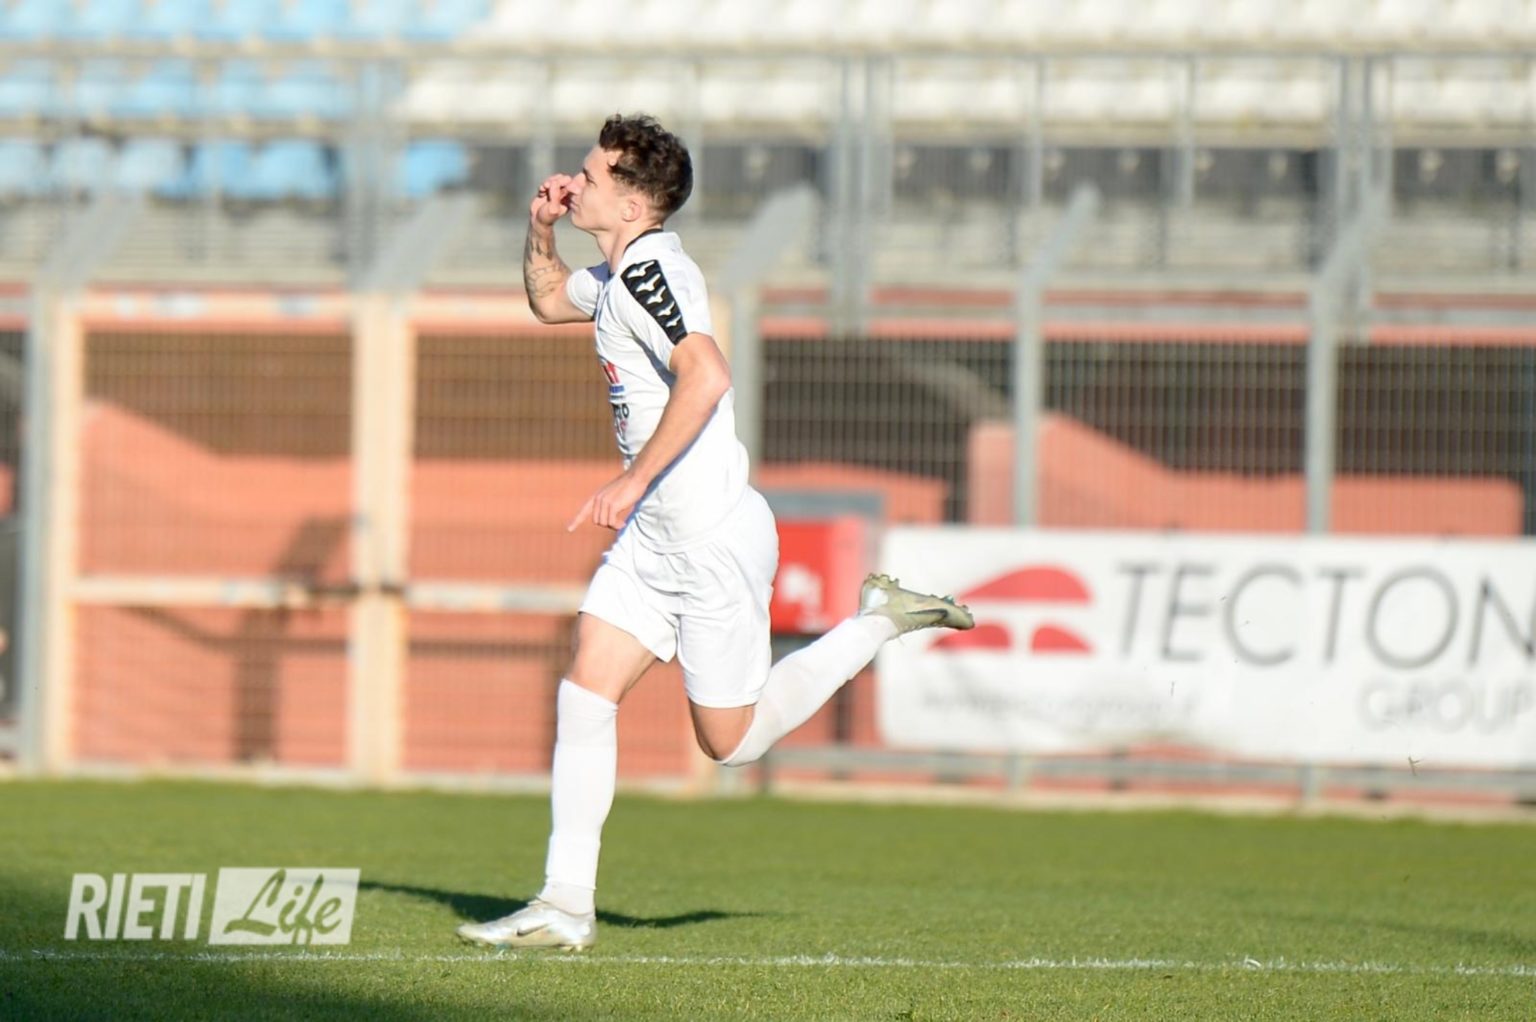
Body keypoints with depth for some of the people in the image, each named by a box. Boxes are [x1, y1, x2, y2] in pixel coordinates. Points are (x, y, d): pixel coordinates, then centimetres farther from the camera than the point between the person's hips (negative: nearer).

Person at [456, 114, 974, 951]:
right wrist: (539, 229, 14)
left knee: (731, 741, 1)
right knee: (584, 689, -1)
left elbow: (705, 377, -34)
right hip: (657, 535, 10)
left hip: (715, 534, -10)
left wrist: (634, 481, -32)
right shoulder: (618, 275, 12)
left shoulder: (648, 268, -19)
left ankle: (876, 623, 15)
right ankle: (566, 906, -2)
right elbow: (549, 300, 33)